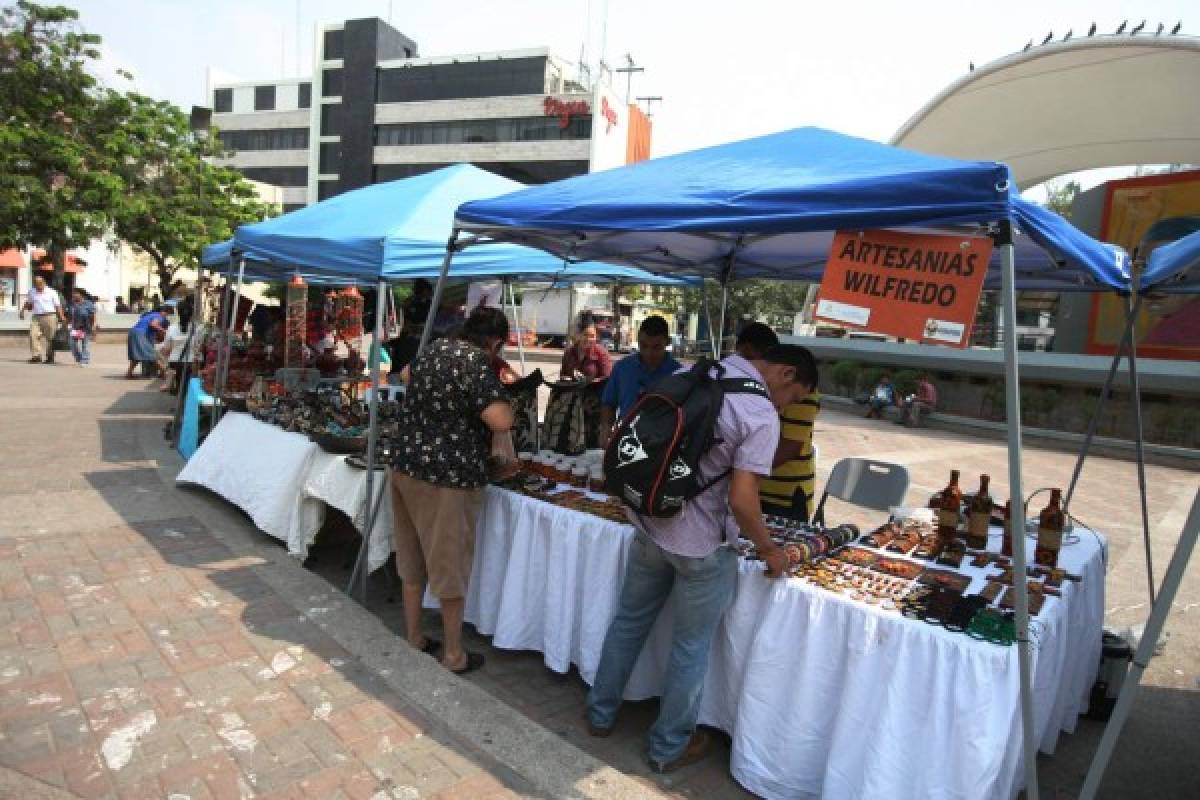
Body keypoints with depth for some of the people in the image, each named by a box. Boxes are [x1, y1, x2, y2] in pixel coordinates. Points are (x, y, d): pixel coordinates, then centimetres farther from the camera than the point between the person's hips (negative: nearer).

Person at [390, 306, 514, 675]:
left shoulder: (432, 349, 8)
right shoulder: (477, 364, -17)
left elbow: (407, 375, 31)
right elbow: (501, 422, -28)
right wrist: (504, 402, -6)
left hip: (405, 467, 8)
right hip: (447, 478, -8)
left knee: (412, 561, 18)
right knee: (450, 567, 7)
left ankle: (413, 639, 33)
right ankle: (454, 655, 21)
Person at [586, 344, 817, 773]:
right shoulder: (762, 415, -19)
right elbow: (741, 501, -22)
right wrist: (768, 549, -4)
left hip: (649, 523, 7)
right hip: (698, 544, -6)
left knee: (629, 621, 23)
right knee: (690, 647, 15)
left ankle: (601, 713, 41)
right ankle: (669, 746, 34)